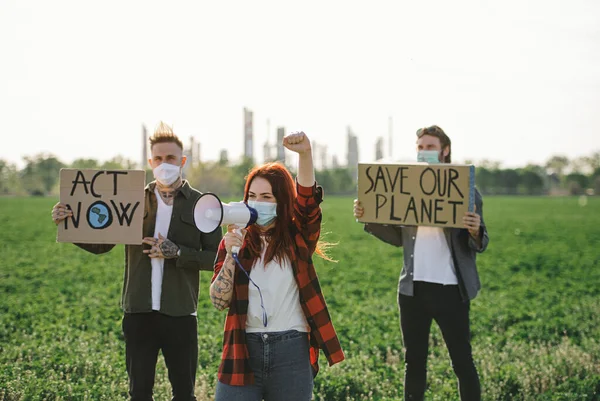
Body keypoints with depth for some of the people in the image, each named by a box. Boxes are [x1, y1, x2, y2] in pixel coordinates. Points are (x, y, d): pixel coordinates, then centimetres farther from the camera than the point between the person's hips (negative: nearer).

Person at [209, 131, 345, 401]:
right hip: (244, 350, 1)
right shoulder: (235, 241, 8)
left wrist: (305, 154, -31)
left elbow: (308, 201, -15)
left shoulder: (297, 238, 5)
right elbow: (218, 301, 0)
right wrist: (231, 254, -13)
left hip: (291, 352, -1)